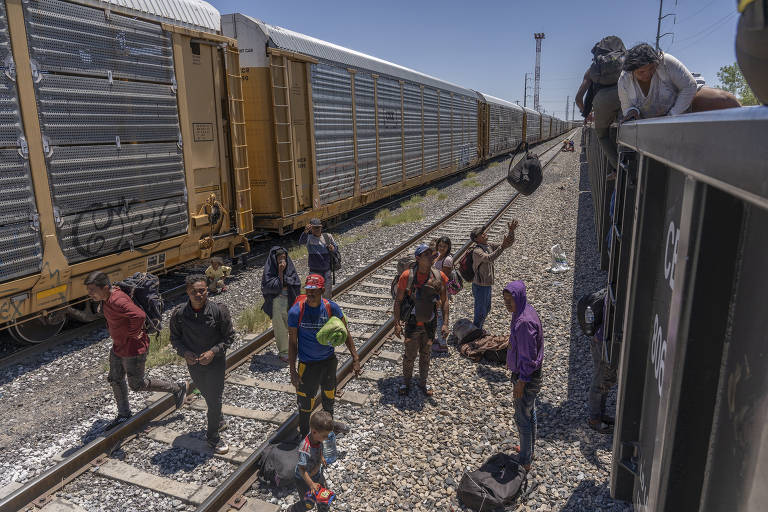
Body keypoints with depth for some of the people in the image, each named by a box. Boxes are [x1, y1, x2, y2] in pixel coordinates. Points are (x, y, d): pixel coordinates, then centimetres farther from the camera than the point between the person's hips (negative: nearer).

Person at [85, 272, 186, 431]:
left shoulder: (117, 301, -32)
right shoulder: (107, 297, 0)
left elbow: (139, 315, -47)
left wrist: (133, 333, -30)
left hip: (133, 348, -10)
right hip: (118, 346, 10)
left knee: (137, 384, 7)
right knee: (115, 380, 20)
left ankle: (178, 388, 22)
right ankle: (123, 414, 40)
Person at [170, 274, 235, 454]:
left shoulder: (219, 311, -19)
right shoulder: (179, 314, -13)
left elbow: (229, 336, -10)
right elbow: (175, 338, 1)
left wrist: (213, 352, -22)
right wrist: (184, 352, -16)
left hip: (215, 361, -3)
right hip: (193, 362, 3)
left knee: (214, 398, 1)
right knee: (207, 395, 22)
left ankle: (213, 436, 21)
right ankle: (219, 420, 49)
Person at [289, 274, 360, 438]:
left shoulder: (331, 307, -13)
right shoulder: (295, 312, -20)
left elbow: (345, 333, -3)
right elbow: (292, 343, -12)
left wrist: (355, 358, -5)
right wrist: (293, 371, -12)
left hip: (329, 360, 3)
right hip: (307, 363, -3)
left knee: (329, 396, 25)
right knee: (306, 403, 5)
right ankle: (304, 435, 32)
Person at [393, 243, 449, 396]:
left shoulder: (439, 276, -7)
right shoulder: (407, 276, -15)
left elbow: (444, 301, 2)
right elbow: (398, 300, -7)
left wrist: (445, 323, -3)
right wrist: (397, 323, -8)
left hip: (430, 324, 3)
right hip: (412, 324, -3)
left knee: (425, 355, 19)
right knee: (410, 355, 10)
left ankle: (423, 382, 39)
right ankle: (406, 382, 33)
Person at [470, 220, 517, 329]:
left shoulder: (489, 246, 2)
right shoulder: (477, 251, -24)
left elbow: (509, 243, 2)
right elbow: (490, 258, -43)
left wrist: (511, 231, -14)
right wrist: (502, 246, -51)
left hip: (487, 285, 9)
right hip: (480, 286, -9)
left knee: (486, 309, 24)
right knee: (480, 313, 2)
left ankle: (478, 330, 43)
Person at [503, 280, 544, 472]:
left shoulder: (524, 322, -31)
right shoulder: (525, 311, -1)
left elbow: (529, 355, -26)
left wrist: (521, 382, -20)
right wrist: (512, 360, 21)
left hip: (526, 376, -10)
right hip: (529, 372, 10)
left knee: (522, 417, 6)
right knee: (529, 412, 24)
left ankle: (525, 462, 23)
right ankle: (529, 450, 43)